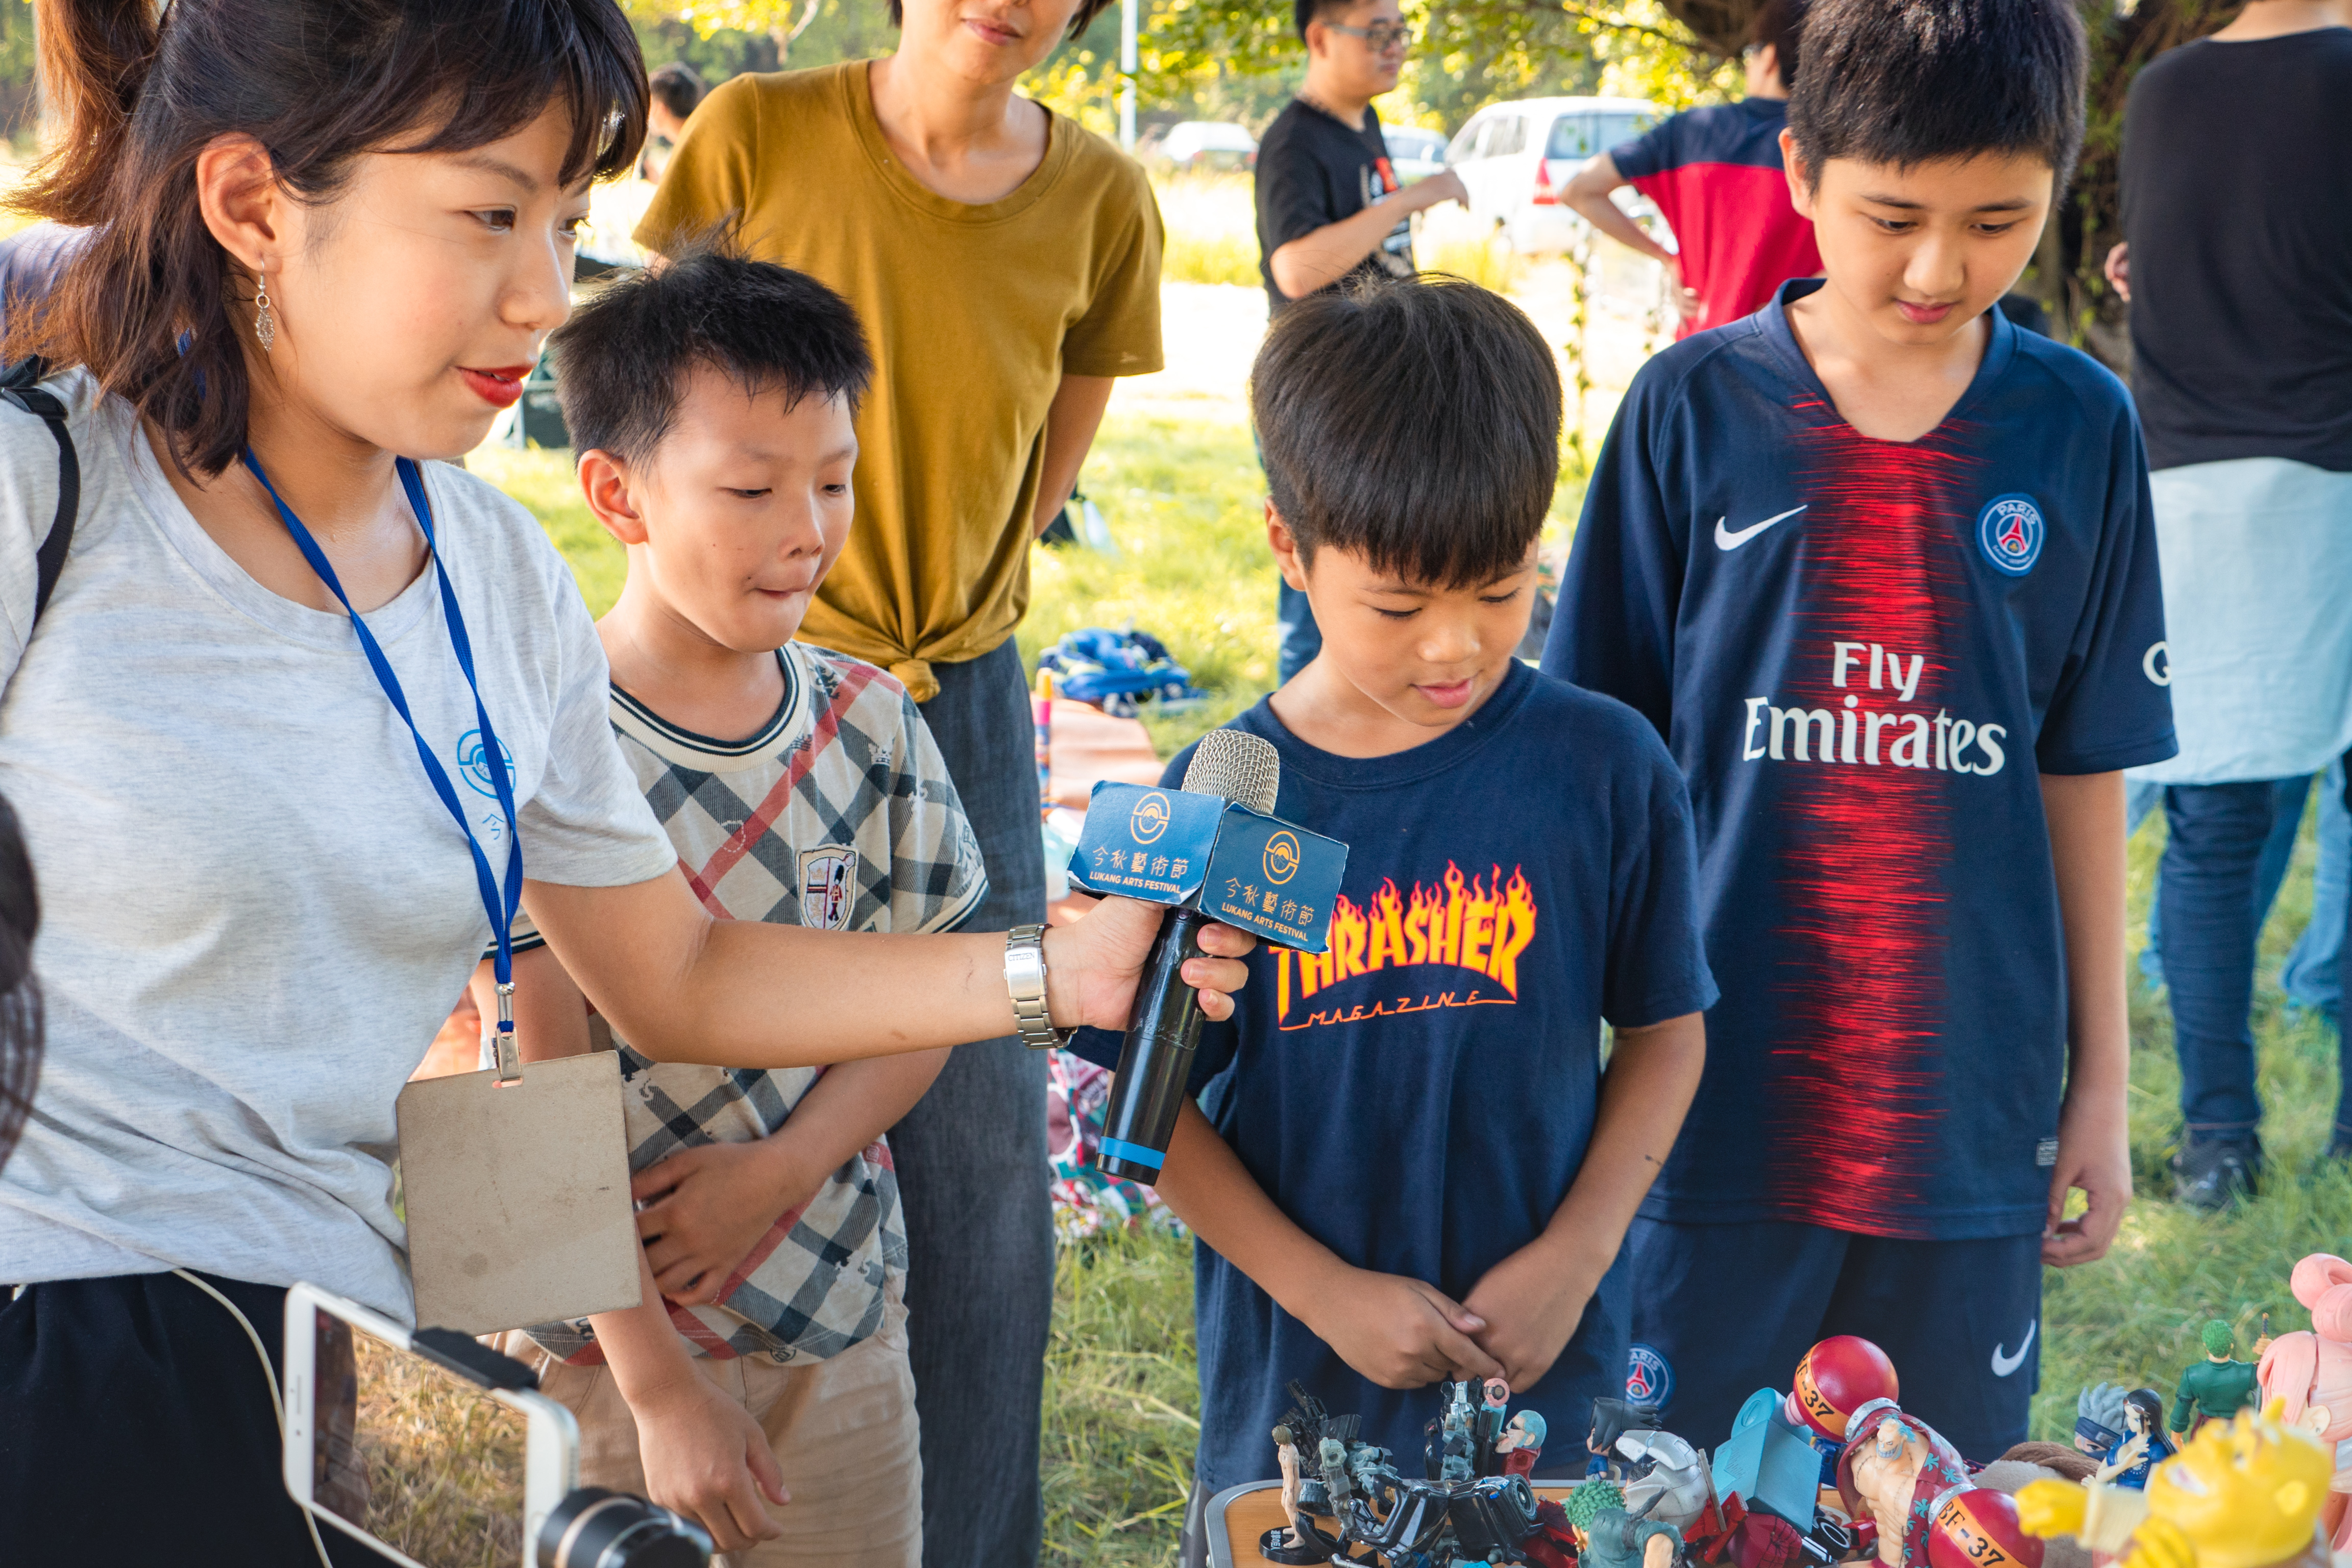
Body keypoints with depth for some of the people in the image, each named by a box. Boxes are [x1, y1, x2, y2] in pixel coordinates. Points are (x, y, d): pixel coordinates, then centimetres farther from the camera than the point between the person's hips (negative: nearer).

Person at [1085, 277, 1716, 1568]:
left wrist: (1575, 1256, -9)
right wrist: (1328, 1293, -11)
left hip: (1549, 1378, 0)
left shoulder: (1604, 771, -7)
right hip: (1294, 1384, 0)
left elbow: (1665, 1033, 2)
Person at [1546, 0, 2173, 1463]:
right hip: (1724, 1079, -1)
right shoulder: (1693, 408, -5)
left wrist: (2101, 1083, 8)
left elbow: (2084, 775, 5)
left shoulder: (2081, 429, 0)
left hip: (1972, 1097, 1)